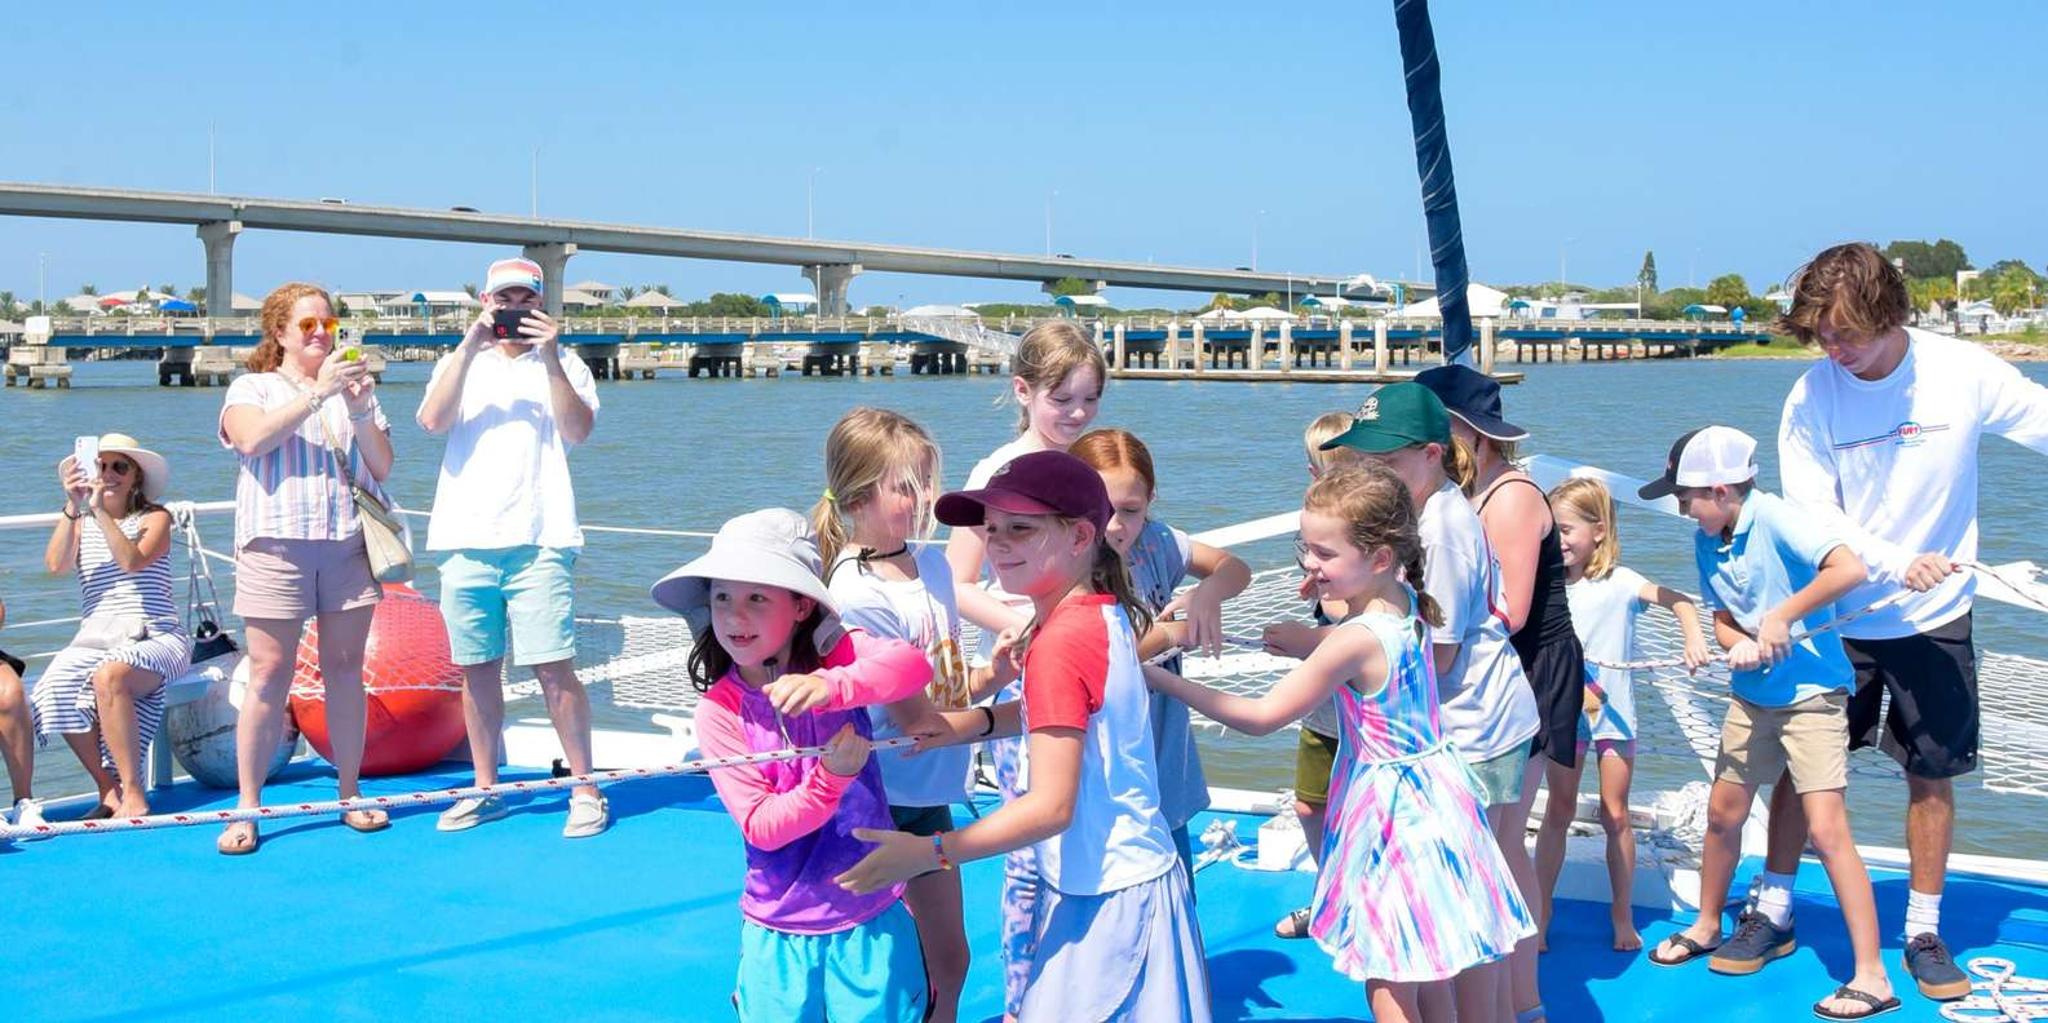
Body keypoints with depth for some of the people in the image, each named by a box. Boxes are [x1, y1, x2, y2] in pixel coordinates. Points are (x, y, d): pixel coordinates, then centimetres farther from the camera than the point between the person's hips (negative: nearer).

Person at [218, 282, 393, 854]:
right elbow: (253, 439, -13)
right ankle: (246, 808, 0)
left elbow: (382, 467, 9)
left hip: (349, 545, 3)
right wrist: (318, 394, -16)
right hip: (277, 545, -3)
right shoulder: (253, 387, 9)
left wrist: (360, 412, -7)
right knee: (269, 675, -5)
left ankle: (350, 795, 13)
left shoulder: (355, 388, 18)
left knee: (345, 671, 4)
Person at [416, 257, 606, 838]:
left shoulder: (564, 366, 10)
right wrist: (470, 345, -10)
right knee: (477, 670, 8)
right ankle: (485, 790, 19)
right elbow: (433, 420, -4)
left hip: (538, 540, -3)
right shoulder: (461, 364, 16)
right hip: (466, 540, 3)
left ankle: (585, 790, 1)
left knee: (553, 668, -8)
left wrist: (549, 356, -13)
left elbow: (578, 431, -7)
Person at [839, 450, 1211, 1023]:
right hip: (1133, 875, 9)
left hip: (1104, 899, -9)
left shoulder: (1060, 643, -24)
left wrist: (929, 853, -23)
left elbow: (1050, 807, -26)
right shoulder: (1106, 613, 3)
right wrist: (973, 723, 5)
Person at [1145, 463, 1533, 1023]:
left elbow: (1261, 716, -20)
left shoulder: (1355, 641, -25)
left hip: (1390, 805, -9)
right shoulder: (1405, 603, -2)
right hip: (1430, 793, 9)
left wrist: (1160, 679, -17)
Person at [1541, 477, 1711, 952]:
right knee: (1558, 811, 7)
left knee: (1615, 815, 6)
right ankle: (1541, 914, 13)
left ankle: (1622, 918, 19)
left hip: (1614, 713, -3)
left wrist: (1695, 640, -38)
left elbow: (1677, 600, -23)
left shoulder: (1619, 582, -12)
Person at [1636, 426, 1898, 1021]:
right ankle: (1706, 927, 39)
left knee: (1826, 830, -12)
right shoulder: (1707, 541, 2)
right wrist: (1739, 645, -14)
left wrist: (1782, 617, -29)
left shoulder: (1776, 520, -21)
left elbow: (1849, 569, -33)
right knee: (1723, 813, 17)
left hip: (1811, 692, -8)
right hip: (1751, 696, 8)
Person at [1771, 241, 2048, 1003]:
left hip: (1935, 617, 0)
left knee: (1932, 775, 7)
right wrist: (1895, 564, -28)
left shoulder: (1963, 371, -14)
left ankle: (1924, 933, 22)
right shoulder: (1812, 397, -13)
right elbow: (1811, 516, -13)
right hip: (1837, 616, 0)